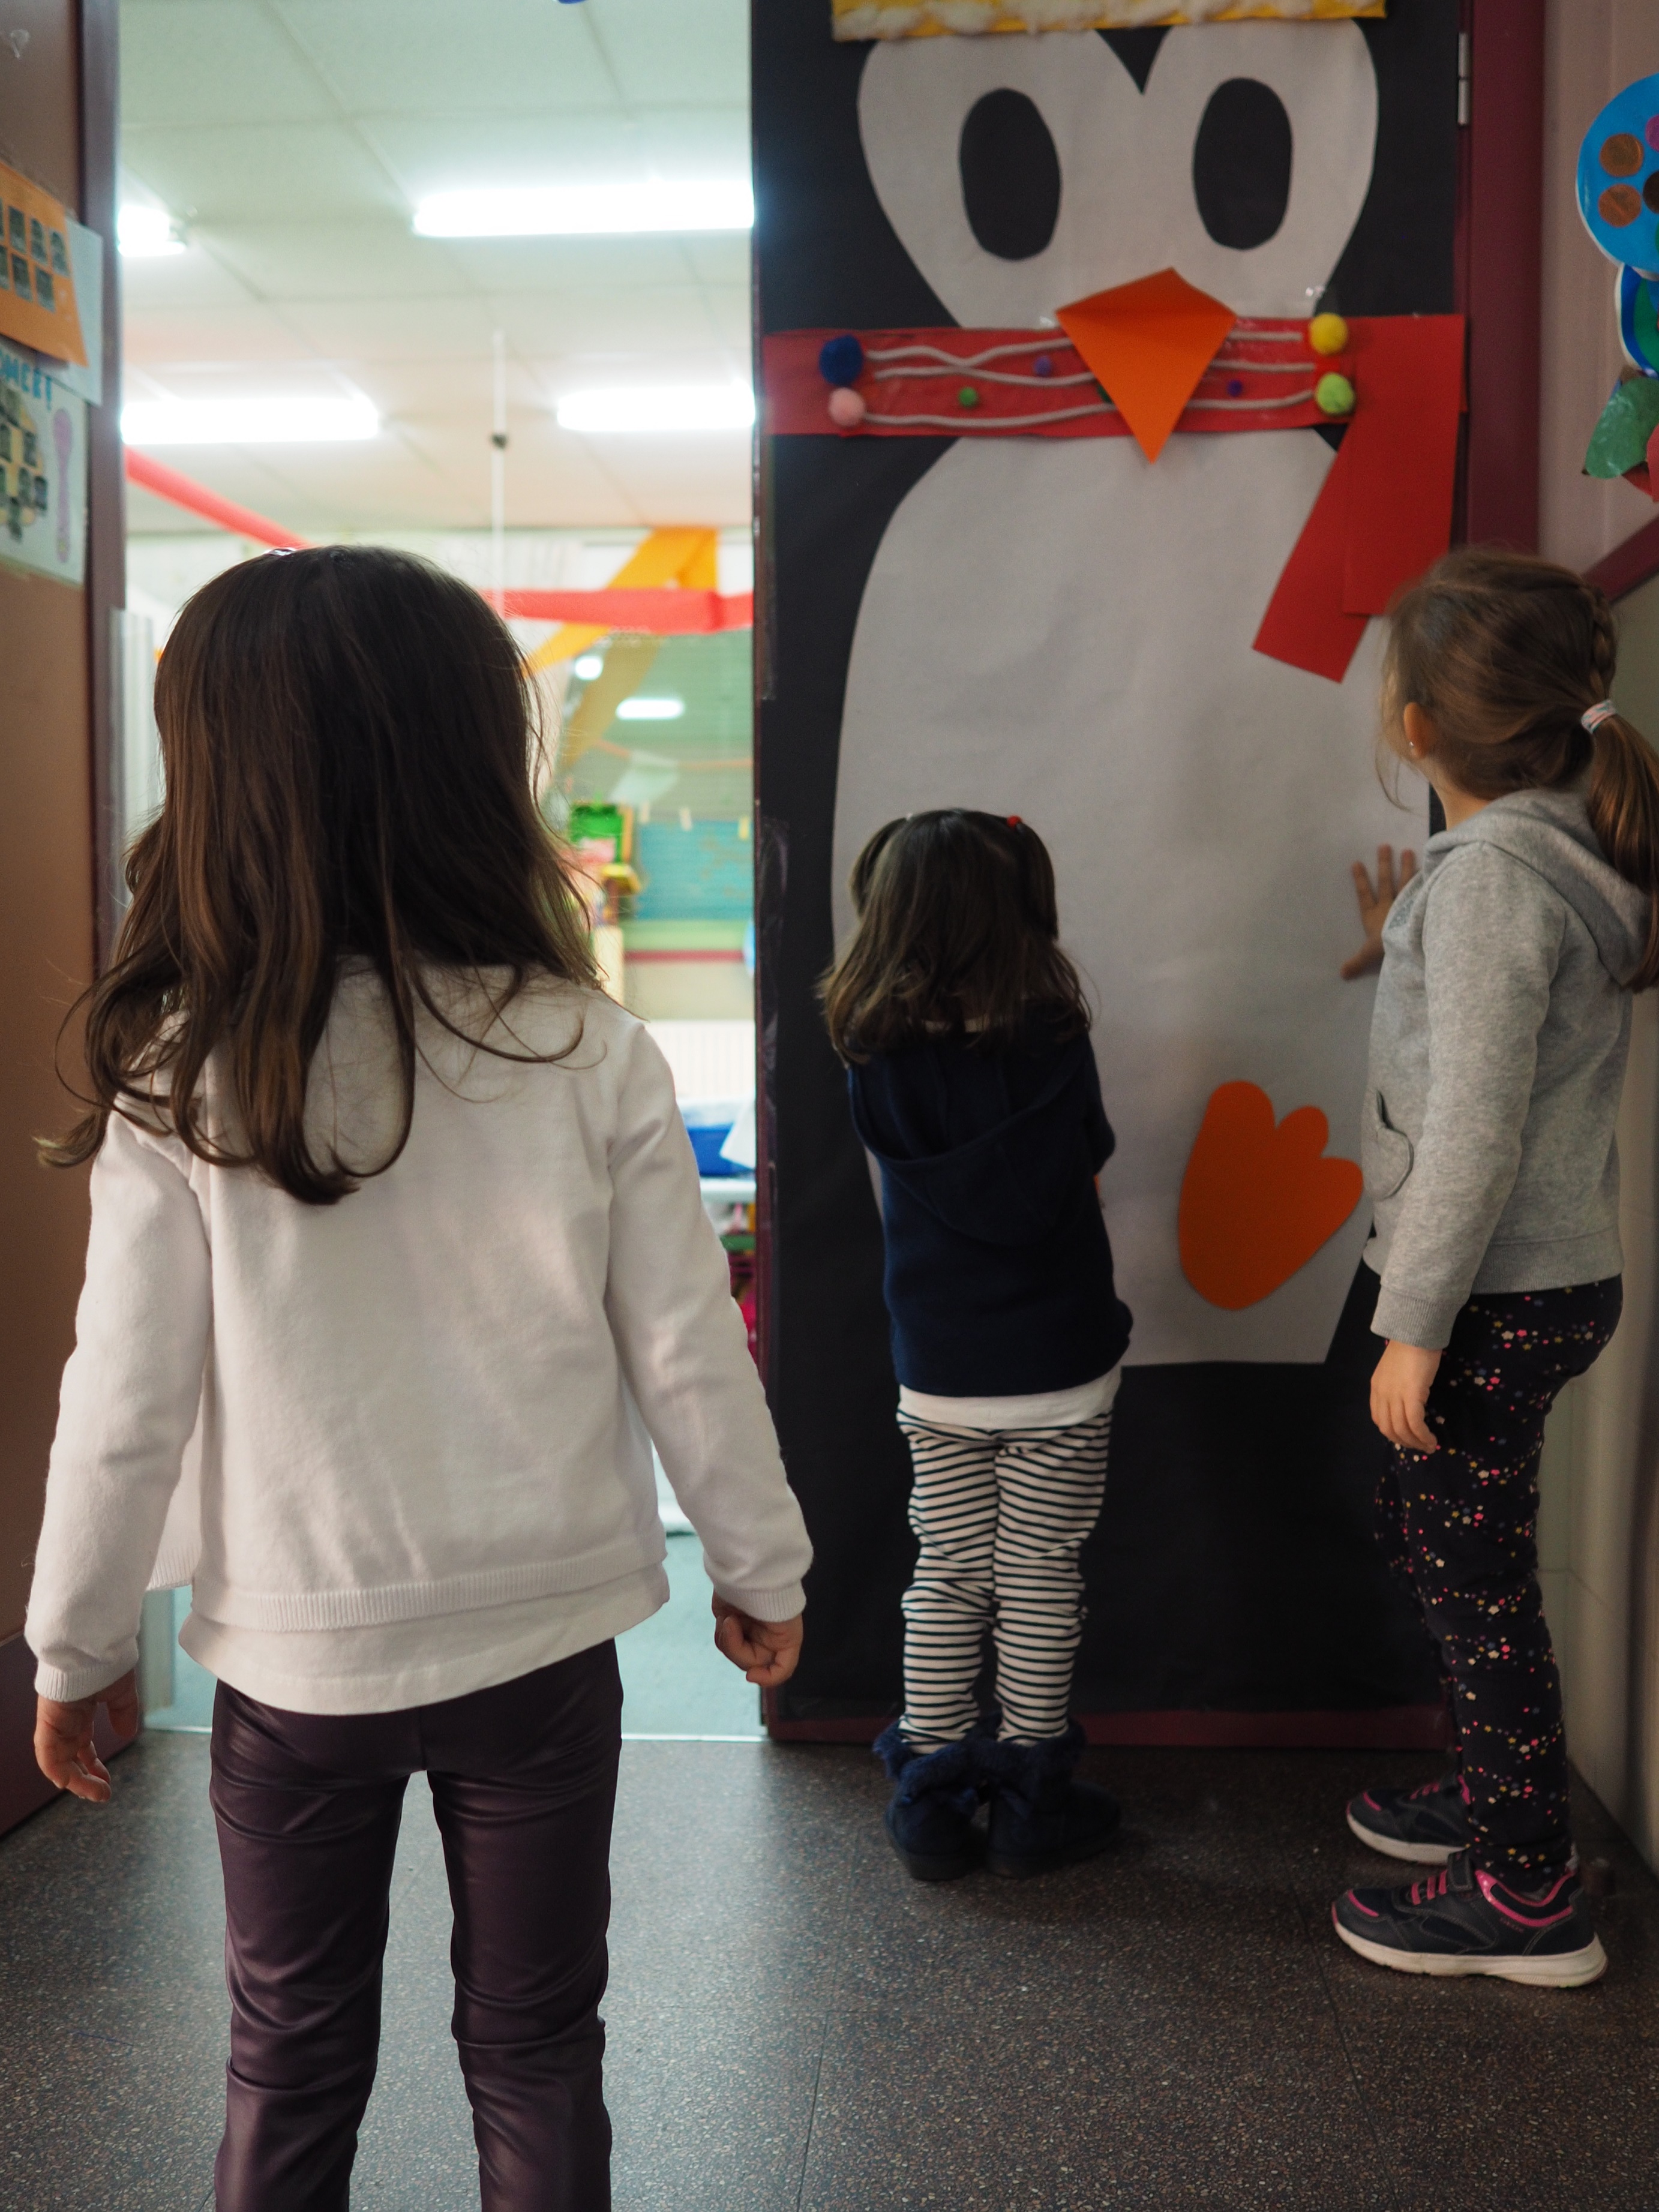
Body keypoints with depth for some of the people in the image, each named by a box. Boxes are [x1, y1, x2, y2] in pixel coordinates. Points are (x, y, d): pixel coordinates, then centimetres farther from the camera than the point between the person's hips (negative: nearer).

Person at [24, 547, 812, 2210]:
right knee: (534, 2048, 20)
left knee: (289, 2063, 22)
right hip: (540, 1638, 0)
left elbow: (127, 1408, -10)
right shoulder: (592, 1062, -15)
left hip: (293, 1656, 0)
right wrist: (760, 1568, 7)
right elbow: (688, 1357, -9)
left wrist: (77, 1649, 6)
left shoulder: (181, 1083, -15)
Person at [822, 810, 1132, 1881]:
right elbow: (1094, 1152, -1)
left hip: (936, 1372, 3)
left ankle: (932, 1801, 22)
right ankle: (1031, 1799, 24)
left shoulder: (876, 1062, -9)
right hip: (1057, 1366, -2)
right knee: (1040, 1579, 11)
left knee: (946, 1579, 14)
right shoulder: (1054, 1048, -17)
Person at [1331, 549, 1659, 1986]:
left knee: (1474, 1581, 4)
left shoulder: (1492, 873, -21)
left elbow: (1475, 1133, -24)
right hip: (1543, 1278, 9)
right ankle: (1500, 1794, 40)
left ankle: (1530, 1896, 20)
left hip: (1498, 1298, -9)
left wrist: (1415, 1325, -19)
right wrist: (1404, 951, 14)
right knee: (1430, 1539, 23)